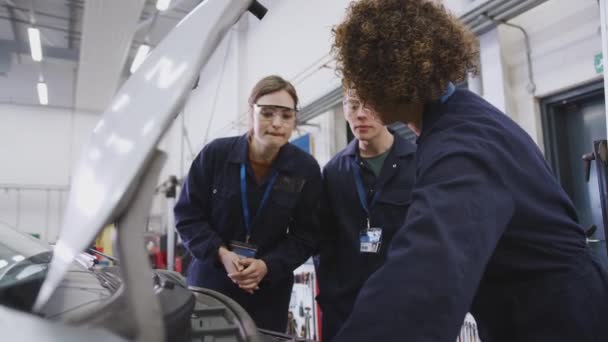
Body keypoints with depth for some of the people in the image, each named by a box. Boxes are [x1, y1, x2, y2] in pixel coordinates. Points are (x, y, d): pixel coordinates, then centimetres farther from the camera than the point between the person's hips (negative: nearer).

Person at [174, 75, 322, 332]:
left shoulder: (306, 169, -6)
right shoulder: (215, 154, -9)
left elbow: (306, 235, -3)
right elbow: (187, 214, -3)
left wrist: (268, 266, -18)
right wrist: (221, 253, -17)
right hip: (210, 280, 0)